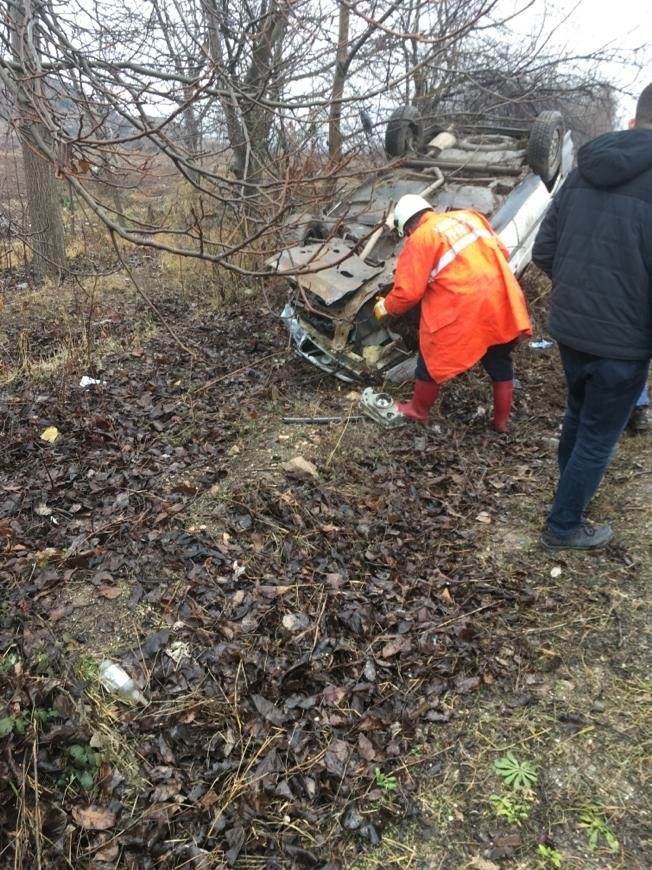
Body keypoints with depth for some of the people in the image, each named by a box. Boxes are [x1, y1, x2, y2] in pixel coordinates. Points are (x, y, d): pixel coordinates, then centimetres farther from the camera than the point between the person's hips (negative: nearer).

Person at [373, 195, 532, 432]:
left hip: (462, 311, -7)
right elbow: (501, 251, 19)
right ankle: (501, 420, 33)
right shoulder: (469, 216, 16)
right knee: (500, 364, 22)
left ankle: (418, 411, 32)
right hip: (501, 303, 7)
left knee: (432, 363, 15)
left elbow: (408, 291, -8)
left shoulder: (420, 238, -4)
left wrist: (385, 307, 10)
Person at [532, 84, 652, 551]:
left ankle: (572, 491, 48)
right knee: (599, 437, 11)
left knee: (578, 415, 27)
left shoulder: (585, 170, 3)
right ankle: (563, 527, 24)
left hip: (568, 326, 7)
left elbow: (543, 251, 7)